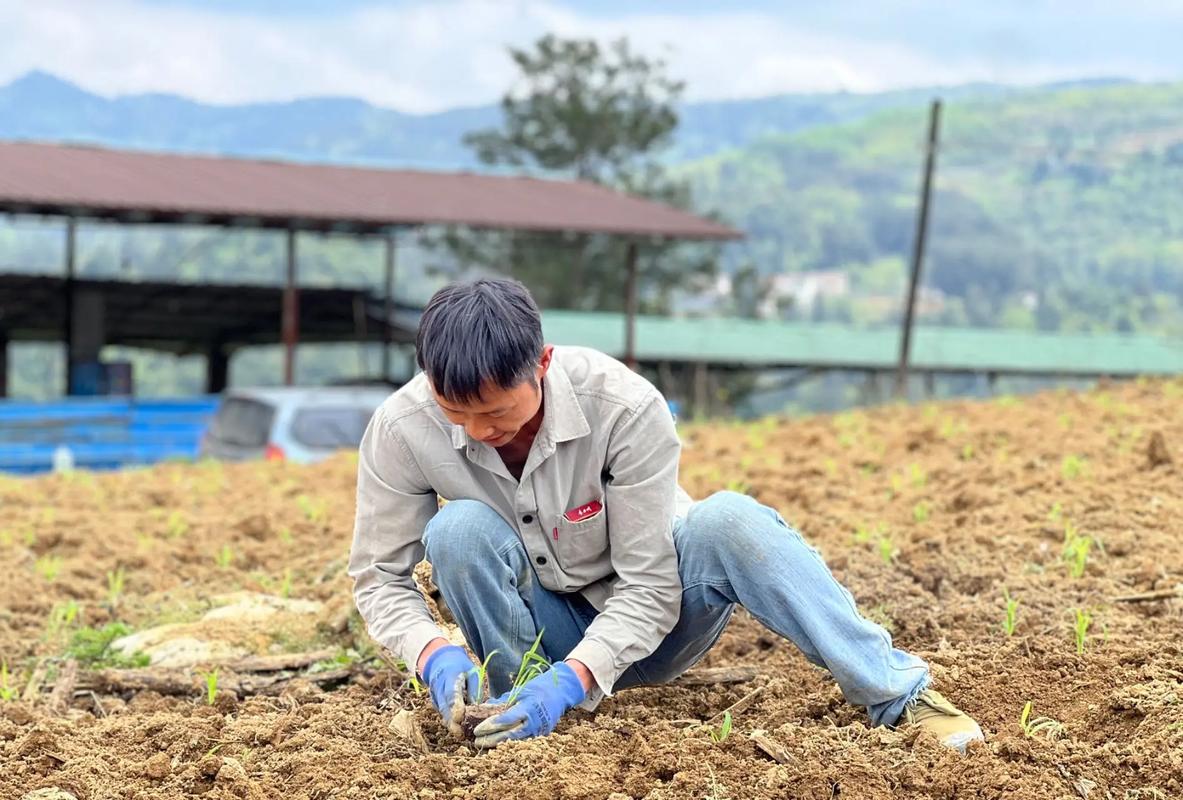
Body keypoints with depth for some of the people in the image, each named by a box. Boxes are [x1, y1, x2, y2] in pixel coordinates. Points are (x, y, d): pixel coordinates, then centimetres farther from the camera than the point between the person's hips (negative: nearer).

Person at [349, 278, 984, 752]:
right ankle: (521, 716, -13)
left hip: (642, 622, -1)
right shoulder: (401, 430, -22)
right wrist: (434, 654, -32)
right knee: (458, 531, -30)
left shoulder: (625, 406, -29)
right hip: (543, 630, 2)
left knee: (726, 521, -33)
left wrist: (571, 681, -39)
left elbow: (651, 588, -25)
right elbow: (379, 576, -12)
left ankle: (898, 694, -23)